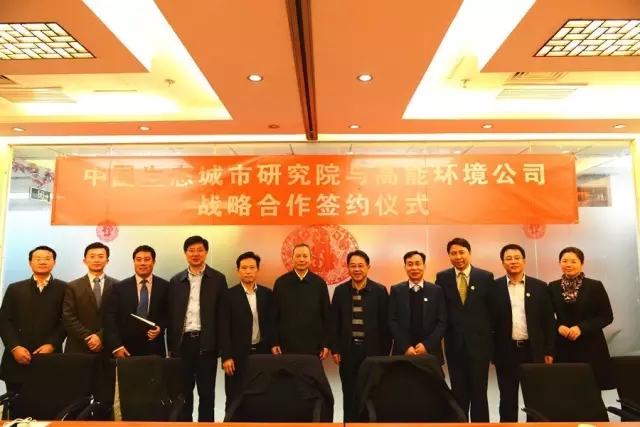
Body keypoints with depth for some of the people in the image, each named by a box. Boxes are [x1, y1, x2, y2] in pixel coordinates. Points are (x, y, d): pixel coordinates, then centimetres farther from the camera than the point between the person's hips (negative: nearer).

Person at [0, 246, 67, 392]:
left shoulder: (63, 289, 6)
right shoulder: (15, 288, 13)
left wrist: (52, 345, -11)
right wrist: (14, 347, -7)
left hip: (49, 358, -2)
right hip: (17, 360, 2)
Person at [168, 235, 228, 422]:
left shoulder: (218, 279, 0)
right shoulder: (176, 280, 8)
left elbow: (222, 315, -2)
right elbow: (172, 316, 8)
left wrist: (221, 345, -6)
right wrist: (171, 346, 6)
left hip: (206, 343, -2)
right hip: (182, 342, 2)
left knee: (207, 391, 8)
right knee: (183, 391, 12)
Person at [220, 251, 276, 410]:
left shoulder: (267, 294, 6)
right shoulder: (230, 295, -4)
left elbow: (272, 323, 9)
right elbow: (225, 329, -6)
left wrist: (274, 344, -2)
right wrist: (226, 356, -10)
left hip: (262, 352, 3)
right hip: (238, 354, -3)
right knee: (235, 399, 5)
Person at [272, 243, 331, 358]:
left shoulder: (320, 283, 1)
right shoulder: (280, 282, -1)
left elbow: (326, 315, 4)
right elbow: (274, 315, 3)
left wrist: (326, 344, 2)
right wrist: (274, 343, 0)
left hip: (313, 347, 1)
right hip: (286, 346, 0)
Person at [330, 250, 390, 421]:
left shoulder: (380, 291, -5)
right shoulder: (340, 291, 1)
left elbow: (386, 324, -3)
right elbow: (334, 323, 4)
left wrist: (385, 352, -3)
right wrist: (335, 349, 1)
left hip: (373, 350, -1)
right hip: (348, 350, 2)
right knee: (349, 394, 11)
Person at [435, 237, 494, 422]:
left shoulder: (486, 277, -2)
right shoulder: (442, 277, 1)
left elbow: (493, 309, 0)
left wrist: (491, 336, -3)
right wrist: (444, 333, -1)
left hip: (479, 343, -1)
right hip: (454, 344, 1)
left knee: (479, 392, 7)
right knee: (458, 393, 12)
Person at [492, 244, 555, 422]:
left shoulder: (539, 287, 3)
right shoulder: (494, 287, -1)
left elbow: (548, 321, 4)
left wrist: (549, 351, 1)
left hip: (533, 351, 1)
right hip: (506, 351, -1)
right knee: (508, 399, 9)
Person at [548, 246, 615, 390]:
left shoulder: (595, 286, 0)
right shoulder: (553, 287, 5)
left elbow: (607, 316, -2)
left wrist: (581, 328, -13)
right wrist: (559, 326, -10)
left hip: (590, 347, -1)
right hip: (562, 347, 2)